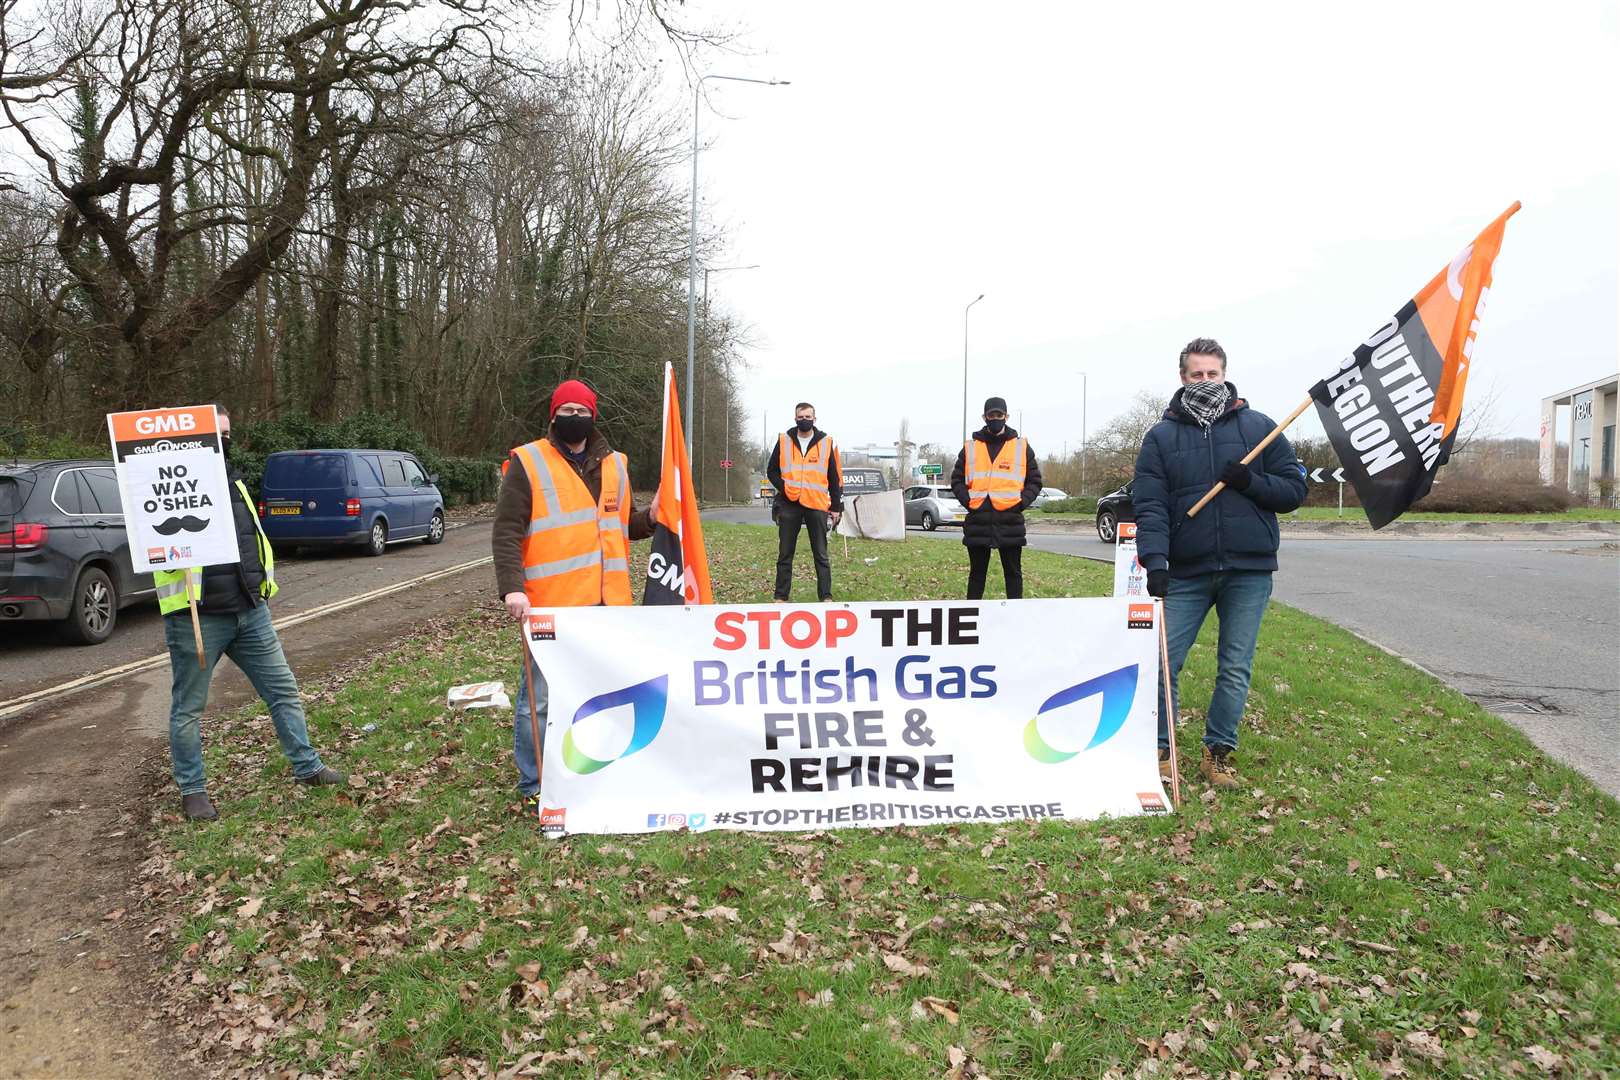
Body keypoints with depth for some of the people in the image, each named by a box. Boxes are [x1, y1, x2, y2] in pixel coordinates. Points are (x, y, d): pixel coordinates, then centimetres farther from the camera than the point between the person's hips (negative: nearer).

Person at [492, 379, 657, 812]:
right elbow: (506, 532, -7)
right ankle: (535, 788, 14)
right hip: (550, 607, -5)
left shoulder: (614, 465, 15)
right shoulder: (527, 463, -1)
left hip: (606, 605, 5)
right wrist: (512, 587, -19)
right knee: (540, 698, 0)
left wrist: (650, 519, 4)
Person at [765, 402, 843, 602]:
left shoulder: (827, 443, 5)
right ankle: (781, 596, 13)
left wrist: (836, 507, 4)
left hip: (817, 505, -1)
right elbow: (771, 471, 10)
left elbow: (835, 478, 7)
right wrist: (784, 488, -7)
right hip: (789, 505, 1)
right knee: (785, 554, 6)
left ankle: (826, 596, 6)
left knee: (821, 555, 2)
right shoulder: (784, 441, 7)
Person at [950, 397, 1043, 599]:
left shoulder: (1022, 447, 7)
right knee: (977, 572, 8)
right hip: (978, 521, 1)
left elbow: (1034, 481, 9)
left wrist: (1021, 503, -5)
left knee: (1013, 572, 5)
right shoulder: (970, 448, 9)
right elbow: (957, 480, 12)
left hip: (1010, 520, -1)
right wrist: (968, 501, -3)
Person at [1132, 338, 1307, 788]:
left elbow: (1294, 490, 6)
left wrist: (1251, 482, -12)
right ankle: (1159, 749, 15)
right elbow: (1149, 505, -4)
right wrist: (1154, 559, -17)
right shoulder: (1161, 435, 5)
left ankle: (1218, 752, 20)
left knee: (1235, 668, 6)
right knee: (1162, 662, -1)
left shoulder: (1259, 427, 6)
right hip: (1186, 571, 0)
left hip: (1249, 570, 0)